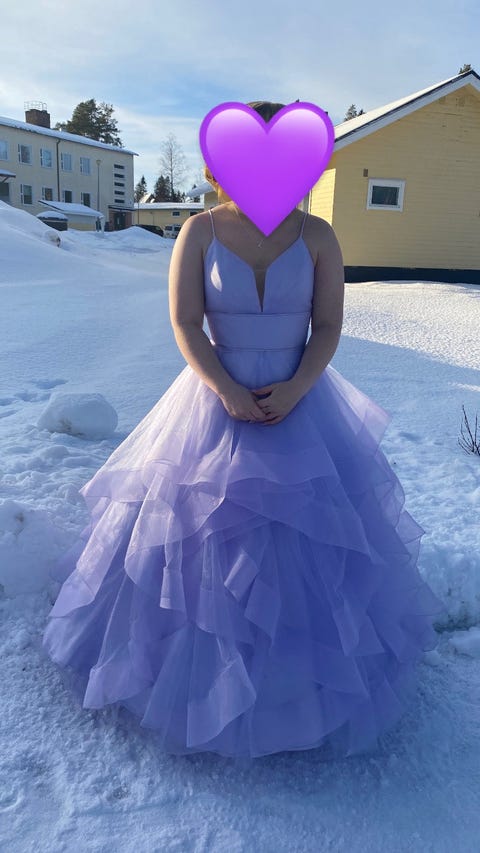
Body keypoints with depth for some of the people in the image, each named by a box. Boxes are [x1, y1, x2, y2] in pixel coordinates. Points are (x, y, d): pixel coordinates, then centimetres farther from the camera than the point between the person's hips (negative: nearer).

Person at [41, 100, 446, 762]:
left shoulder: (316, 235, -2)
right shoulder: (200, 232, -3)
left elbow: (329, 325, -2)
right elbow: (185, 324, -6)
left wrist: (296, 389, -16)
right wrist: (227, 392, -16)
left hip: (300, 404, 1)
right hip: (216, 401, 0)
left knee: (307, 540, 10)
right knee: (200, 540, 7)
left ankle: (299, 679, 37)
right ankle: (201, 670, 34)